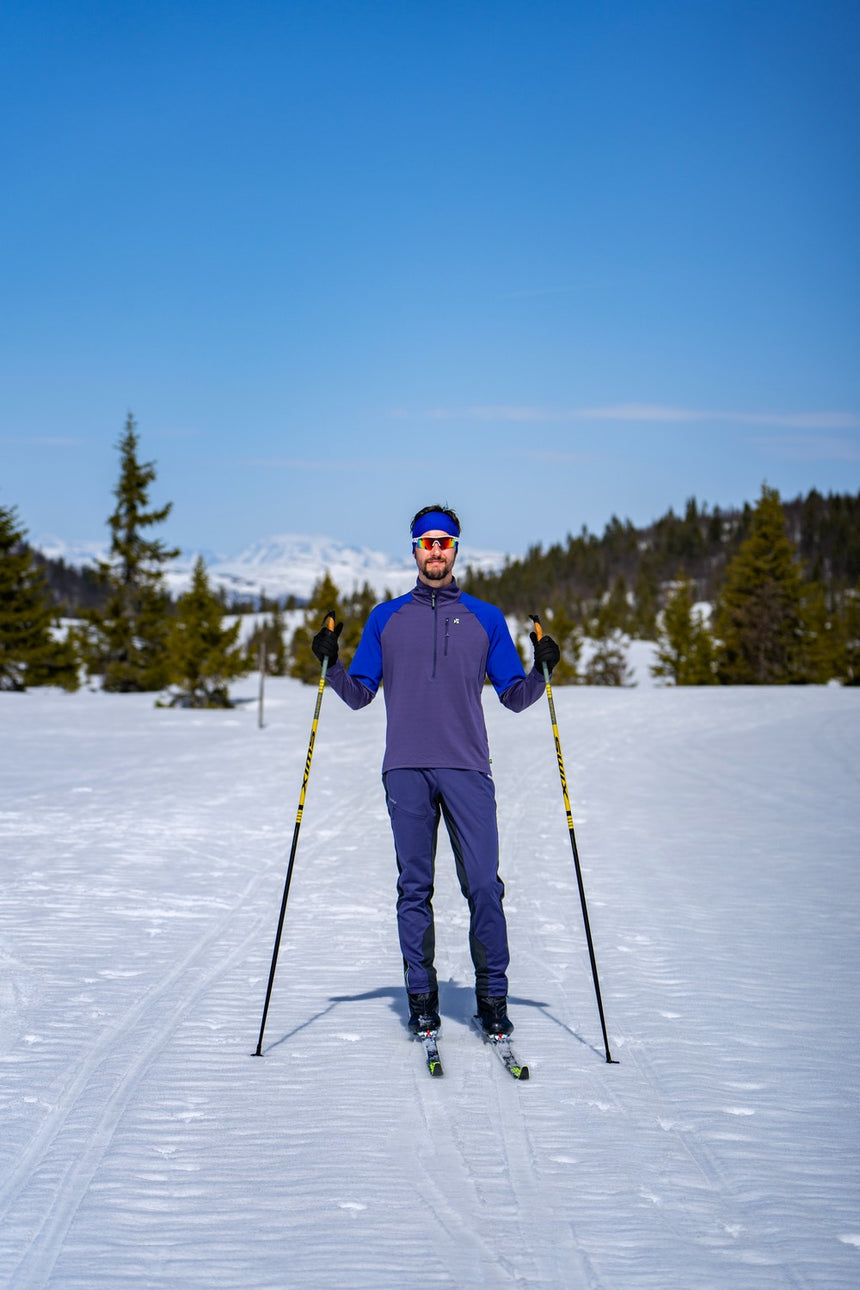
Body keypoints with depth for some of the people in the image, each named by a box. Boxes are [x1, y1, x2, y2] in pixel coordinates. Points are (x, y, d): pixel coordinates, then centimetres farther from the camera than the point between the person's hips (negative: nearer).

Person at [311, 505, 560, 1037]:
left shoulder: (485, 618, 14)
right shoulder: (387, 618, 15)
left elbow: (515, 697, 13)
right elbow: (360, 693, 16)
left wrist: (540, 672, -5)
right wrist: (332, 664, -1)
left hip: (467, 769, -1)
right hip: (406, 770, 1)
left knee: (483, 886, -7)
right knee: (414, 888, 1)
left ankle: (493, 999, 2)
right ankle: (422, 998, 9)